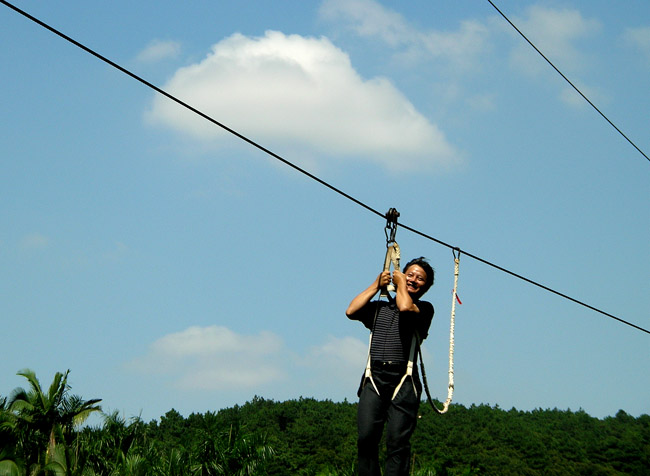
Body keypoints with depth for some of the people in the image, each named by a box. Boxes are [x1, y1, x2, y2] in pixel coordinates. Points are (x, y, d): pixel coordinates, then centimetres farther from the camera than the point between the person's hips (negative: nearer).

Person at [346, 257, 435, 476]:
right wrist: (376, 285, 14)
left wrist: (400, 283, 10)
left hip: (403, 380, -2)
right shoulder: (379, 308, 22)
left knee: (398, 442, -10)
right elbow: (351, 311, 6)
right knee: (366, 437, -11)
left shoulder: (424, 308, 12)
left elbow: (405, 307, -10)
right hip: (374, 377, 2)